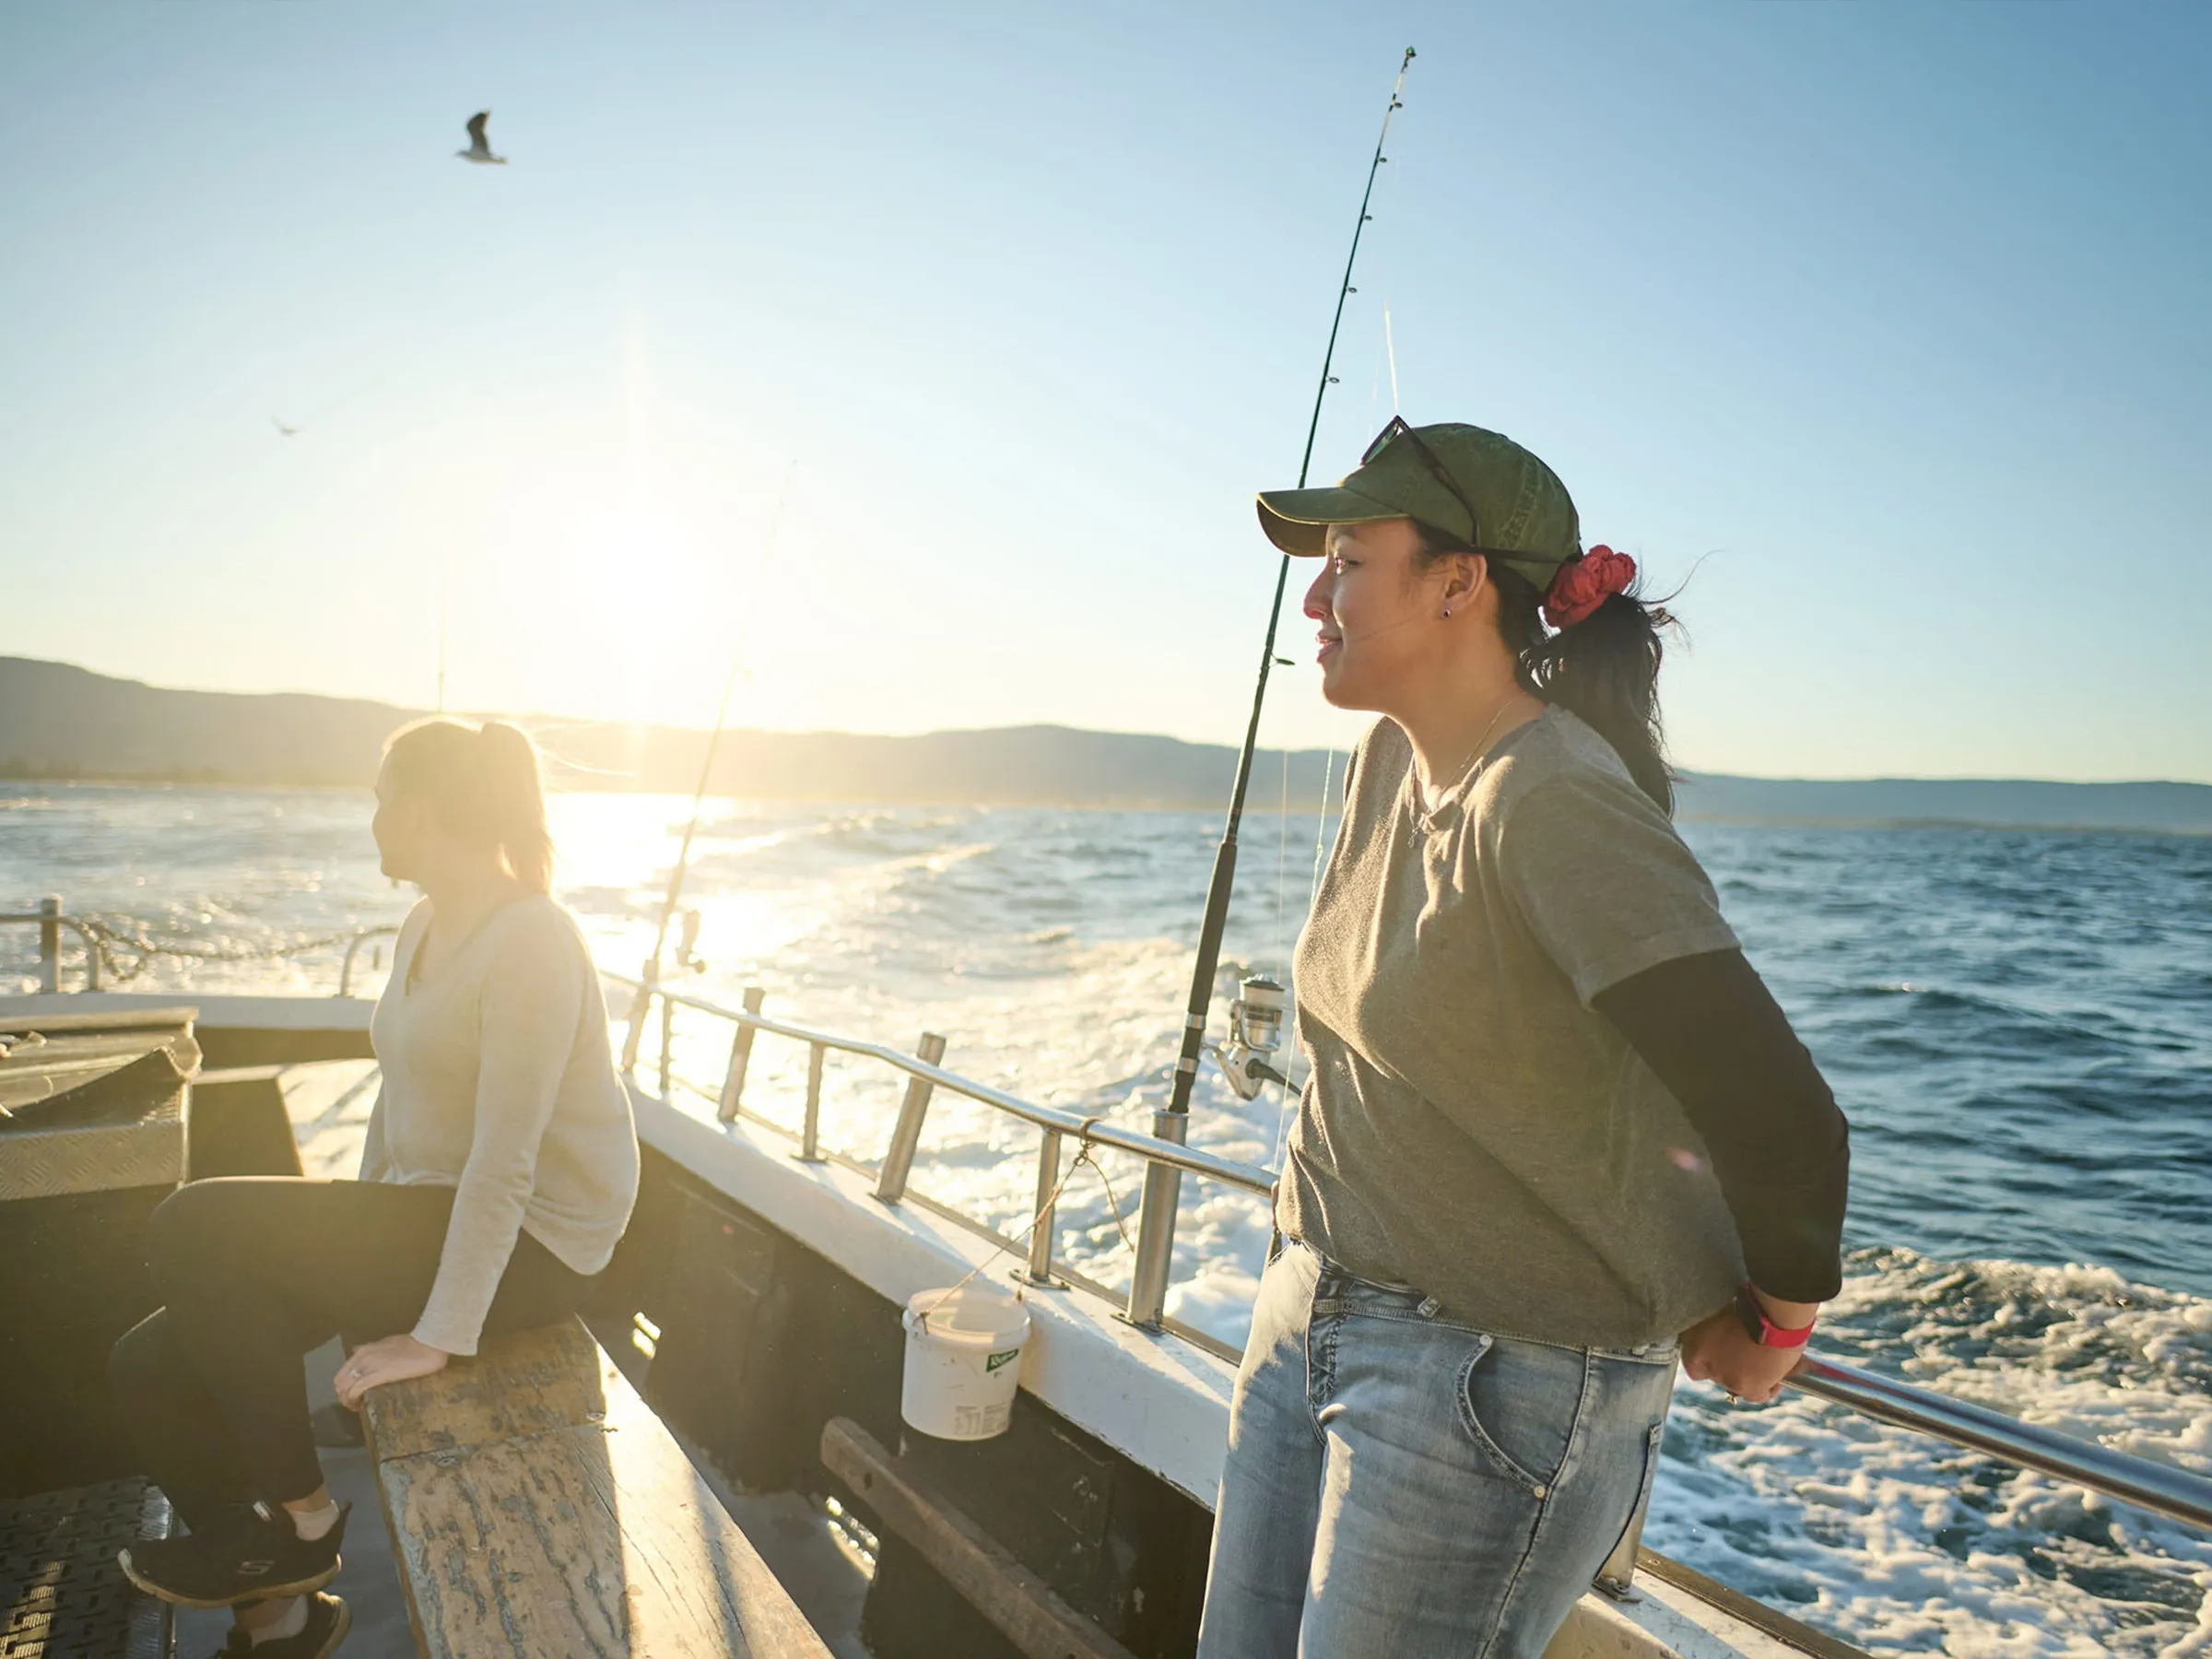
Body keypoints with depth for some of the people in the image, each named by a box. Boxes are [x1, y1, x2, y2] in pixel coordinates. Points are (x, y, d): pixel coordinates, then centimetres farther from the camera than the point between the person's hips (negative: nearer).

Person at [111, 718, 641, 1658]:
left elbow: (505, 1163, -24)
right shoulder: (426, 927, 11)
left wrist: (440, 1337, -22)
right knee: (151, 1370, 0)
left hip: (528, 1247, -9)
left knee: (190, 1230, -18)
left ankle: (297, 1519, -2)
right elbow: (399, 1096, 16)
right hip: (432, 1212, 9)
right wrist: (351, 1252, 15)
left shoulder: (528, 942, -21)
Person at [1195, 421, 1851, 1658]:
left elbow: (1780, 1120, -28)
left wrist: (1770, 1331, -10)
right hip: (1313, 1315, 8)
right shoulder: (1391, 761, 3)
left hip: (1501, 1381, -8)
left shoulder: (1556, 802, -25)